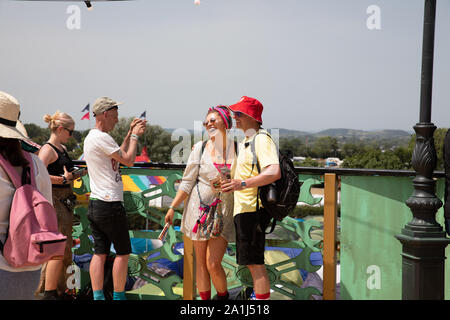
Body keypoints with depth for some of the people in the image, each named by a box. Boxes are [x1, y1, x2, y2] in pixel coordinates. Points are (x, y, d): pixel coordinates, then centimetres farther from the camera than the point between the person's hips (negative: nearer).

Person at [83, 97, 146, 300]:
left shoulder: (91, 138, 17)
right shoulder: (101, 138, -14)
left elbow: (118, 156, 24)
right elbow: (128, 160, -11)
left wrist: (130, 134, 22)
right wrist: (135, 136, 2)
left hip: (95, 204, 9)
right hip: (110, 205, -9)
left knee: (100, 252, 7)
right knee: (123, 252, 2)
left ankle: (98, 296, 6)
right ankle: (118, 297, 8)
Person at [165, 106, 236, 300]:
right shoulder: (200, 148, 1)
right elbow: (187, 182, 4)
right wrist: (173, 207, 1)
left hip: (224, 213, -1)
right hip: (200, 209, 1)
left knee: (213, 264, -4)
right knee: (200, 262, 5)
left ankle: (223, 295, 23)